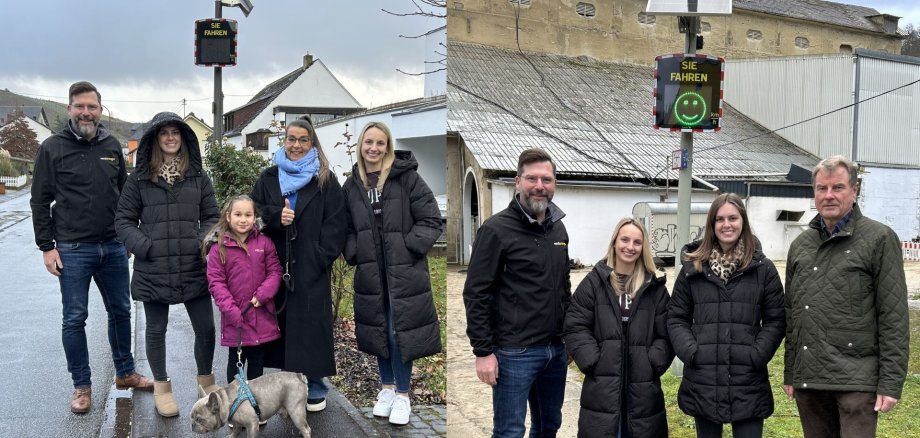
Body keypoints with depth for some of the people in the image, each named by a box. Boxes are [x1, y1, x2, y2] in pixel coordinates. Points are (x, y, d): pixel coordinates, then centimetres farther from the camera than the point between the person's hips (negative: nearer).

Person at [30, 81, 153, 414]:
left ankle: (125, 373, 30)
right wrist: (46, 246, -7)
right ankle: (82, 386, 16)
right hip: (72, 250, -4)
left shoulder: (112, 146, 7)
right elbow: (40, 200, -2)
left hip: (113, 248, 4)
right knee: (75, 319, 3)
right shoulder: (53, 148, -3)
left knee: (120, 312, 14)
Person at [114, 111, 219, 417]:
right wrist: (144, 246, -11)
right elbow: (124, 220, 3)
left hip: (194, 268, 1)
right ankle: (162, 387, 29)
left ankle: (206, 381, 29)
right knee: (156, 330, 11)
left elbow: (211, 217, 9)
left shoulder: (198, 177, 6)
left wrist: (203, 242, -8)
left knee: (206, 328, 6)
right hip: (153, 270, -1)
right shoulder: (139, 179, 1)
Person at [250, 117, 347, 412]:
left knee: (311, 322, -1)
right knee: (283, 321, 5)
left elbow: (335, 222, -1)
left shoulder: (325, 180, 4)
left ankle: (314, 387, 11)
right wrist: (276, 216, -12)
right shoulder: (269, 178, 12)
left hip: (311, 267, -2)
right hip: (277, 264, 3)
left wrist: (322, 255, -11)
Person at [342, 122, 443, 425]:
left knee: (400, 331, -1)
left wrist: (409, 247, -14)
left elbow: (431, 220, -8)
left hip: (404, 271, -4)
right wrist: (354, 253, 1)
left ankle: (402, 394, 16)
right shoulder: (352, 185, 5)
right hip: (371, 272, 4)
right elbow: (347, 228, 16)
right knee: (379, 330, 13)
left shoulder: (407, 177, -10)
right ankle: (387, 387, 30)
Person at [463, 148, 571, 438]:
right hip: (514, 352, -6)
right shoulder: (496, 229, -10)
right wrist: (483, 351, -14)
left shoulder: (558, 228, 10)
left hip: (556, 349, 7)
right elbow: (475, 294, -12)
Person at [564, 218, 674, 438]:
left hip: (643, 388, 2)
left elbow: (665, 334, 5)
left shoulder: (655, 288, 8)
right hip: (602, 386, -2)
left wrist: (653, 363, -8)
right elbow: (576, 328, -2)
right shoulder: (593, 282, 1)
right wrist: (593, 361, -11)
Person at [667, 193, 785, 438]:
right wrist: (691, 352, -8)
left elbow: (776, 320, 2)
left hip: (748, 382, -1)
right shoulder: (693, 268, 6)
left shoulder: (763, 268, 4)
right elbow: (676, 318, 7)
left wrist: (757, 355, -11)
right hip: (703, 382, 1)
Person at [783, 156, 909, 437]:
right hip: (807, 381, 5)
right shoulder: (800, 245, 13)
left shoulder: (879, 239, -2)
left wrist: (891, 382, -11)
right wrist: (789, 374, 15)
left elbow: (894, 317, -6)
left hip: (857, 381, -5)